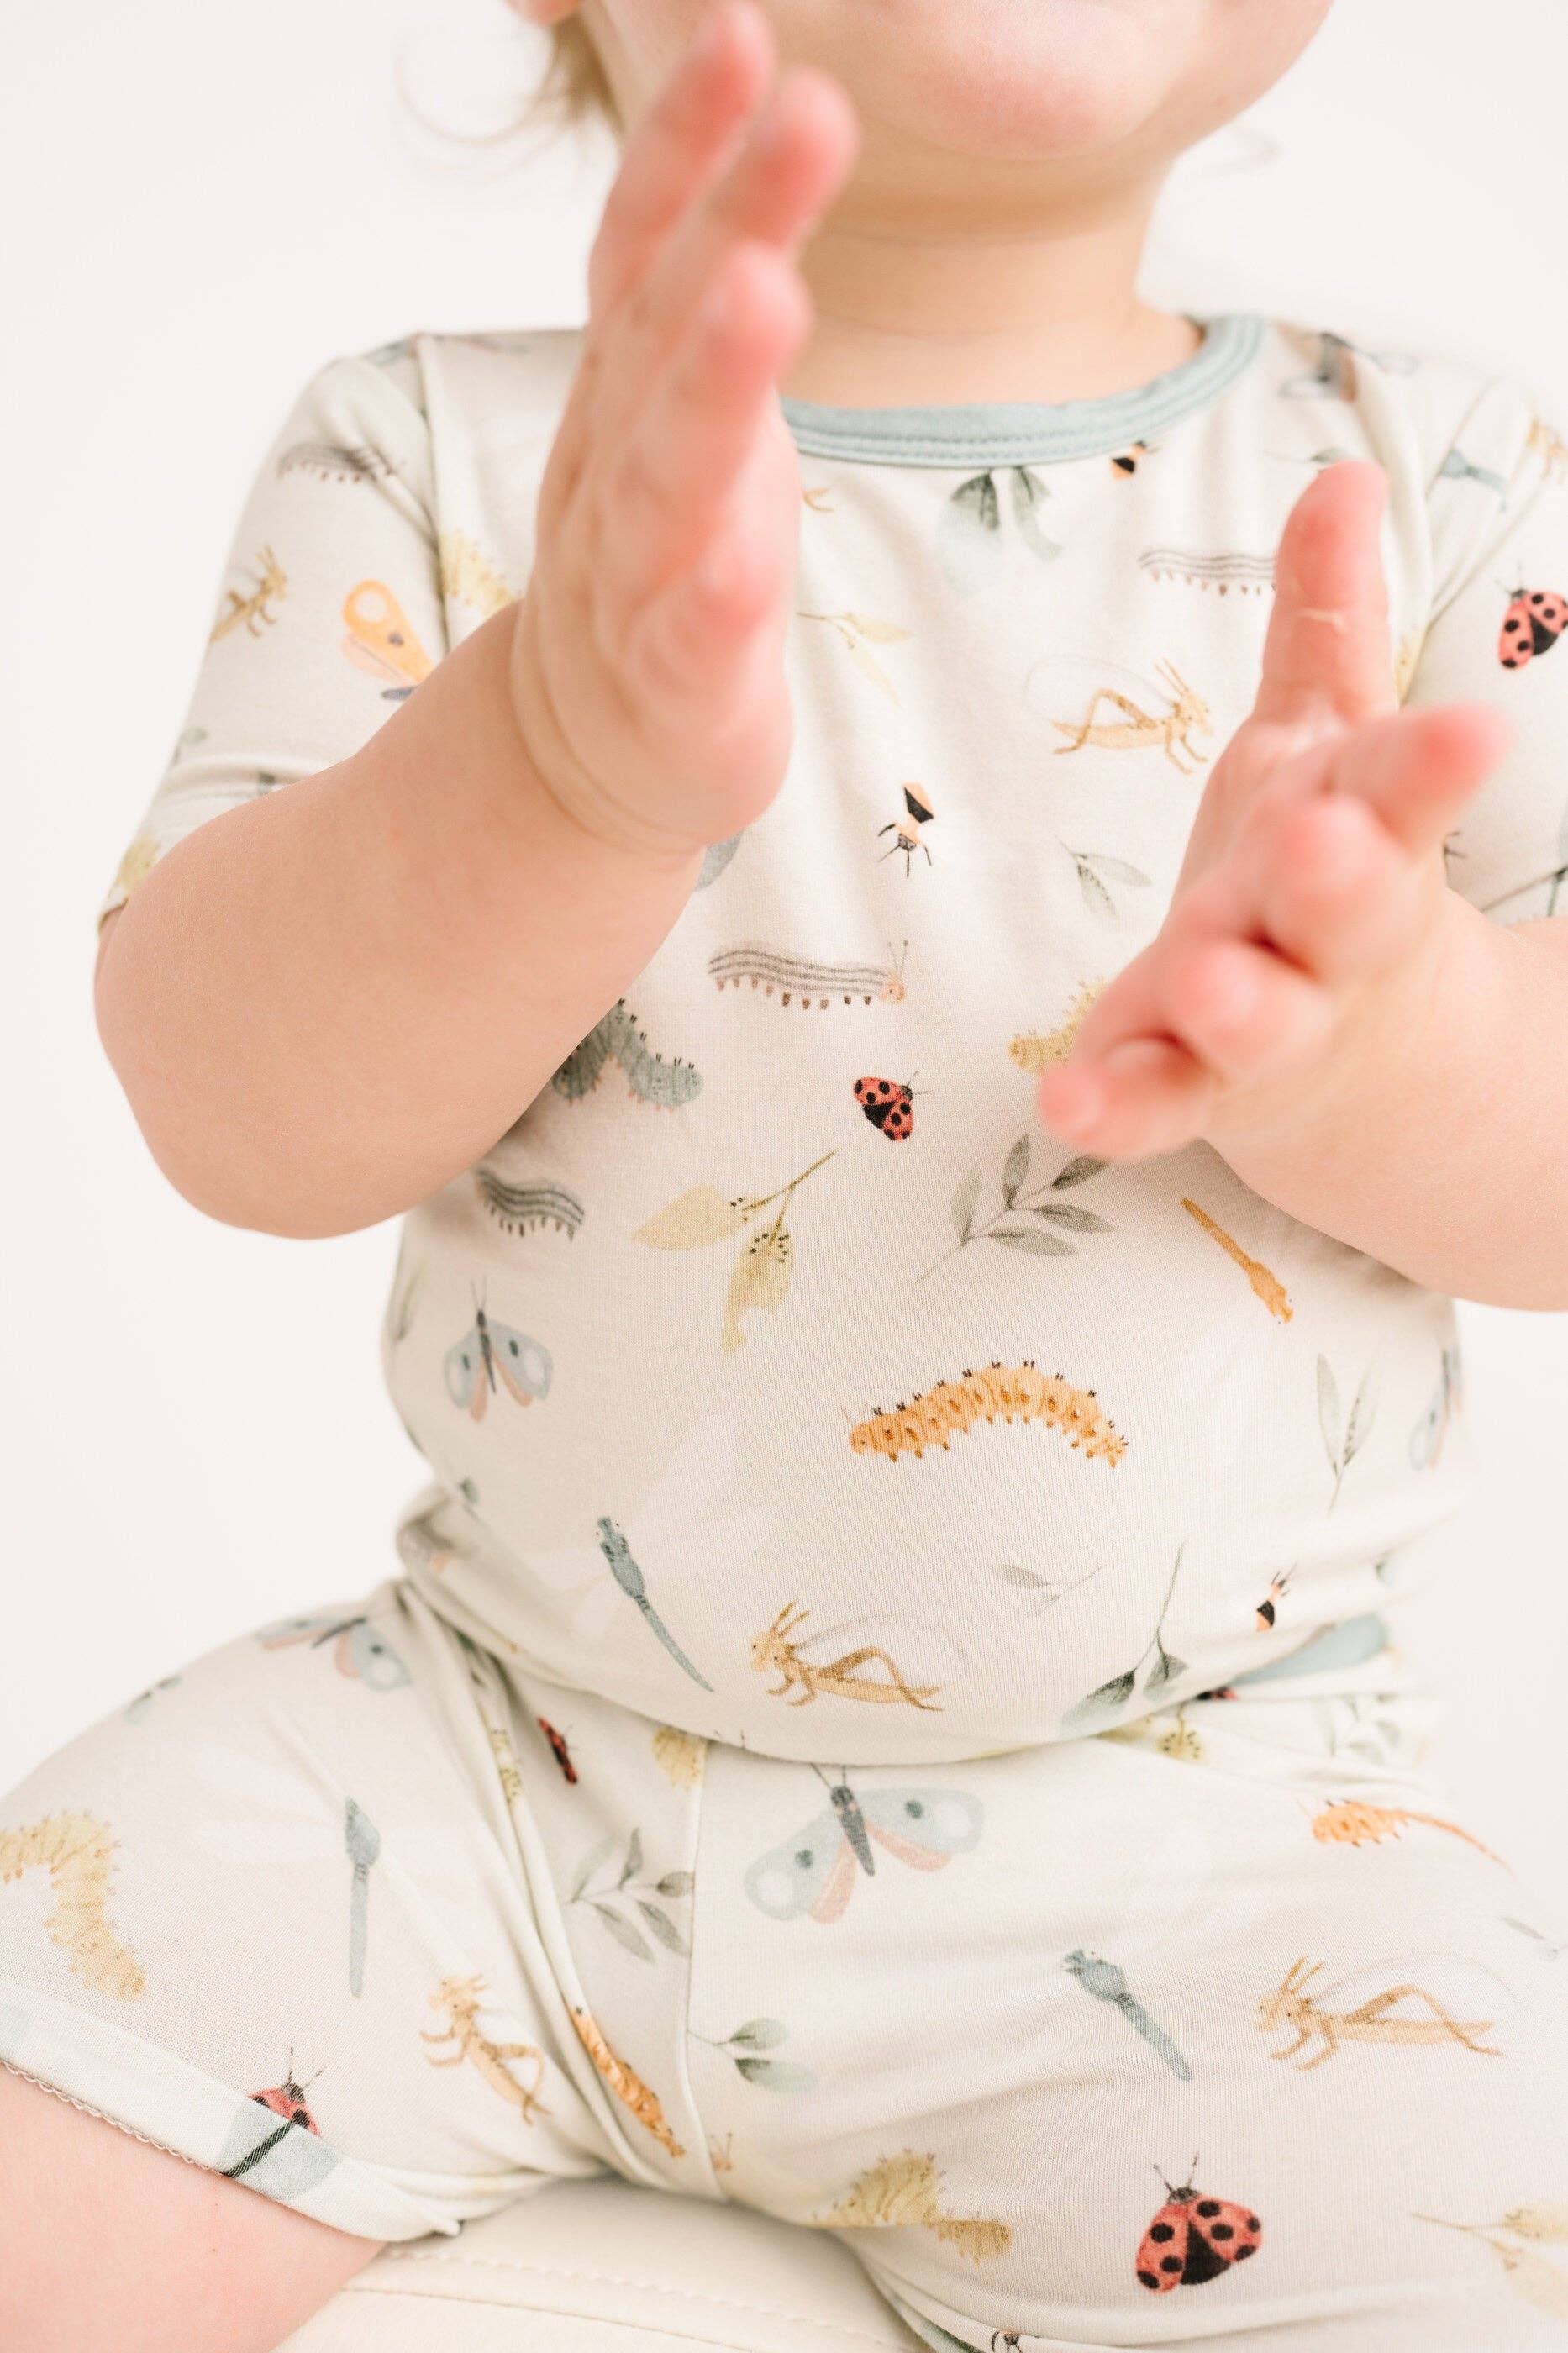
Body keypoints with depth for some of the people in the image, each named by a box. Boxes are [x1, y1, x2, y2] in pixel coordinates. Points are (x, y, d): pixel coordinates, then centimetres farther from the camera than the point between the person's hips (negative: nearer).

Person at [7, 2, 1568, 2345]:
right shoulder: (432, 457, -3)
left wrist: (1360, 1019, -31)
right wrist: (554, 759, -36)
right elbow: (228, 1105, -14)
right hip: (488, 1749, 1)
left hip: (1190, 1825, 1)